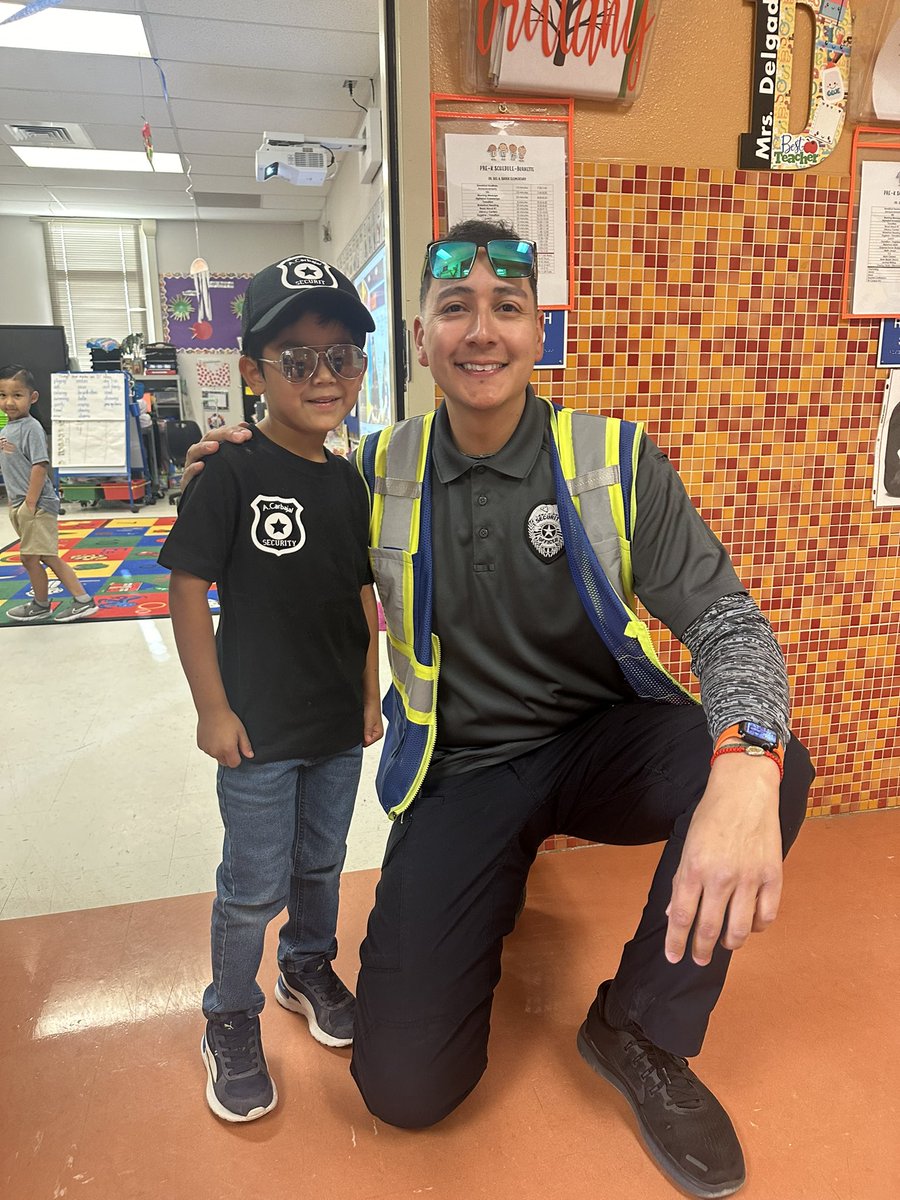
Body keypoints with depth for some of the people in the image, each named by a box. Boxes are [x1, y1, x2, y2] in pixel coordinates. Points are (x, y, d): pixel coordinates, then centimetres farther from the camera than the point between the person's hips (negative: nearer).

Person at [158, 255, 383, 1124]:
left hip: (339, 724, 5)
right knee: (254, 885, 10)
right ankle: (231, 1021, 34)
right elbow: (188, 587, -13)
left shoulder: (347, 482, 2)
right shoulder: (231, 474, -15)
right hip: (260, 725, -5)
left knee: (321, 864, 22)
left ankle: (308, 968, 48)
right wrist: (212, 708, -13)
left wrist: (370, 695, 9)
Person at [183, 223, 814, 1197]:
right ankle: (500, 884, 23)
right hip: (458, 773, 0)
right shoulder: (380, 472, -2)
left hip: (600, 742, 1)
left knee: (769, 766, -30)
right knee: (403, 1083, -10)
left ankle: (639, 1030, -3)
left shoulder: (614, 461, -7)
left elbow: (726, 620, -13)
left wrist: (744, 762, -34)